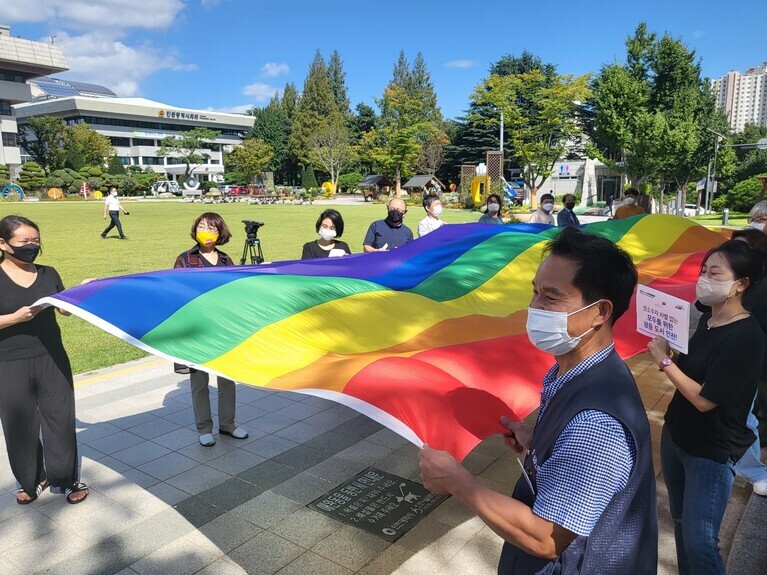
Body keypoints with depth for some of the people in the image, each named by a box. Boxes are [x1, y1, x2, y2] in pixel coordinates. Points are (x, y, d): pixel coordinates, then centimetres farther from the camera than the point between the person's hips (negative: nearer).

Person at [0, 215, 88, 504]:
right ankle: (31, 480, 30)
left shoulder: (48, 274, 5)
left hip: (52, 359, 2)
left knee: (61, 419, 7)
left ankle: (68, 478, 21)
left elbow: (65, 310, 10)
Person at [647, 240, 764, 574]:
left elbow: (704, 399, -24)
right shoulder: (706, 319, 2)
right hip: (675, 435, 8)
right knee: (680, 521, 20)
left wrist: (664, 361, -16)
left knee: (699, 541, 1)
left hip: (711, 451, -8)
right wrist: (667, 354, -8)